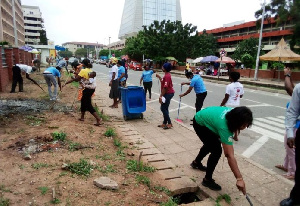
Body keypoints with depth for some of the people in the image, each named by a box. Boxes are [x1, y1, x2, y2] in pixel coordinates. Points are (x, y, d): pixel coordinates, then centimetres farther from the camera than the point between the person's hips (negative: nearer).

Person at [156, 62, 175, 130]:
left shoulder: (167, 76, -20)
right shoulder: (167, 75, 12)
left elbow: (165, 87, -24)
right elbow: (163, 82, 24)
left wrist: (161, 96, -22)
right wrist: (159, 77, 21)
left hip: (168, 94, -10)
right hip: (168, 93, 10)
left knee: (163, 108, -5)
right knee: (165, 108, 13)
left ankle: (169, 123, 1)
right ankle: (164, 123, 21)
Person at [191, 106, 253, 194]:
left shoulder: (234, 113, -21)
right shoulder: (224, 127, -40)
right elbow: (230, 156, -40)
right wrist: (239, 179, -37)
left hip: (206, 116, 9)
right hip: (200, 124, -9)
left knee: (211, 144, 28)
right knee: (217, 151, -16)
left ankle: (196, 162, 52)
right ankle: (207, 180, 3)